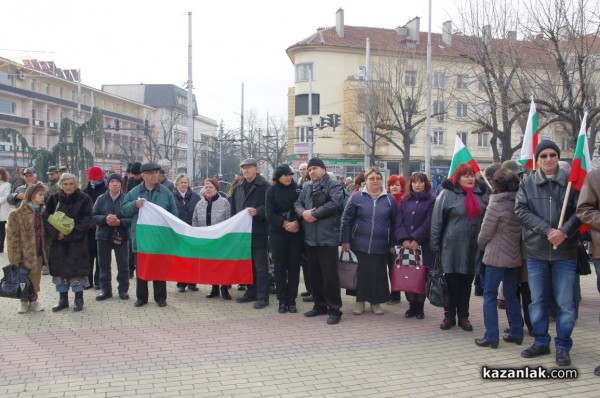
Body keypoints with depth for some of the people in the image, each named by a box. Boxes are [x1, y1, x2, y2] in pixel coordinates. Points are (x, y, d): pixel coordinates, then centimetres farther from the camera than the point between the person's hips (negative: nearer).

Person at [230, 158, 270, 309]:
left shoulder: (264, 186, -6)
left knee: (260, 266, -2)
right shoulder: (238, 188, 16)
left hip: (258, 232, -7)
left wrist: (257, 211, -25)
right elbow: (234, 209, 19)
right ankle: (251, 292, 24)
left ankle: (262, 296, 2)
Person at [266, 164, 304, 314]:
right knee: (280, 267, 2)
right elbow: (270, 214, -5)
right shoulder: (272, 191, 2)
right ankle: (282, 301, 9)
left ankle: (292, 300, 11)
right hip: (277, 234, 0)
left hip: (296, 233, 0)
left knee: (294, 267, 3)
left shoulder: (298, 189, 3)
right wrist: (285, 224, -17)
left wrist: (296, 223, -18)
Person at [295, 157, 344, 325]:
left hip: (328, 236, -7)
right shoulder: (306, 187, 18)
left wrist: (313, 213, -15)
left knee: (329, 275, -6)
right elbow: (298, 203, 13)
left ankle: (334, 309, 2)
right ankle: (320, 305, 25)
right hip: (310, 237, 7)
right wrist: (303, 213, -10)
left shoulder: (333, 184, -4)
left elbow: (334, 203, -18)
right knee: (314, 274, 13)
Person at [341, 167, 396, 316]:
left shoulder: (390, 199, 4)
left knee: (378, 274, 6)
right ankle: (360, 301, 19)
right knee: (361, 273, 5)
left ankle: (375, 302, 21)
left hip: (381, 246, 1)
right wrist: (345, 241, -4)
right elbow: (346, 220, 1)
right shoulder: (357, 197, 0)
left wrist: (393, 244, 5)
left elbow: (394, 223, 7)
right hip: (360, 244, -1)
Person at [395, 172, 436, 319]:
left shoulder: (431, 200, 1)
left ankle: (420, 306, 9)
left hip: (423, 245, -3)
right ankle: (412, 305, 11)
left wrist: (416, 240, -15)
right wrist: (404, 239, -10)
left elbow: (428, 223, -8)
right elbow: (399, 221, 5)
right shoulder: (405, 200, 13)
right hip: (406, 244, 3)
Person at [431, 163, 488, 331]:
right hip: (452, 247, -3)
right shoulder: (448, 193, -6)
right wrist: (435, 246, -7)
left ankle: (463, 316, 23)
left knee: (466, 283, 12)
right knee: (451, 283, 6)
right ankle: (449, 316, 19)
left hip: (474, 248, 3)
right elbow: (437, 221, -6)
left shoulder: (481, 194, 5)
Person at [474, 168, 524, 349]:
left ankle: (491, 337, -1)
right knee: (511, 295, 16)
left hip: (496, 256, -6)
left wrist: (482, 245, 9)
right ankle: (516, 333, 21)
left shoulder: (496, 205, -15)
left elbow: (485, 233, -10)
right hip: (515, 256, 6)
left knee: (490, 295, 1)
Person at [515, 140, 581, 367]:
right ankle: (541, 342, 24)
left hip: (565, 252, -2)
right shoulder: (527, 183, 4)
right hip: (535, 251, 2)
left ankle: (563, 346, 14)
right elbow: (521, 210, -5)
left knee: (565, 302, 2)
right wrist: (547, 230, -15)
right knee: (537, 301, 11)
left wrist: (564, 231, -19)